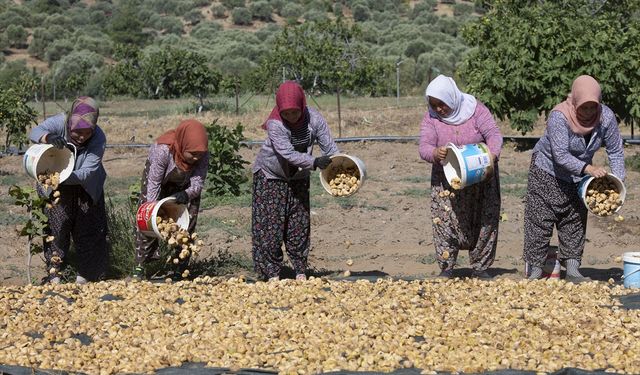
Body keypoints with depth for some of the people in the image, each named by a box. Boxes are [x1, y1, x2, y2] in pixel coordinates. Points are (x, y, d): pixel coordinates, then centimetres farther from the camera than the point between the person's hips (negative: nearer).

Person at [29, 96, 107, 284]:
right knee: (56, 228, -5)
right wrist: (49, 137, -64)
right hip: (56, 189, 0)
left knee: (88, 230, 2)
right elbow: (35, 132, -41)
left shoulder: (98, 138, -27)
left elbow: (87, 172, -32)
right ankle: (53, 273, 3)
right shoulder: (60, 122, -26)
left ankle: (85, 276, 15)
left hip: (85, 188, 1)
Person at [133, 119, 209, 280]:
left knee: (187, 223, -3)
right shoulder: (163, 150, -41)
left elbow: (197, 184, -27)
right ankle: (139, 268, -3)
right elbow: (154, 183, -32)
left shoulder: (203, 155, -32)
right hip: (157, 174, -2)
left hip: (184, 186, 3)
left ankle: (179, 269, 5)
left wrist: (185, 195, -48)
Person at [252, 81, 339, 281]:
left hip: (298, 178, 4)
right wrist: (315, 162, -48)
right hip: (270, 175, -4)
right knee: (270, 224, -5)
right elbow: (288, 154, -37)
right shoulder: (275, 124, -29)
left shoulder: (314, 118, -17)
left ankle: (300, 271, 12)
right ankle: (272, 272, 0)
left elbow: (330, 147, -17)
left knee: (300, 223, 4)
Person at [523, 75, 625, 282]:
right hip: (547, 172, -5)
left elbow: (615, 151, -6)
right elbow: (560, 155, -33)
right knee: (539, 222, -5)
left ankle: (572, 270, 12)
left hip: (579, 176, 5)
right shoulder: (559, 116, -29)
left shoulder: (606, 117, -16)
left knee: (576, 222, 6)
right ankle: (535, 271, 1)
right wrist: (588, 168, -43)